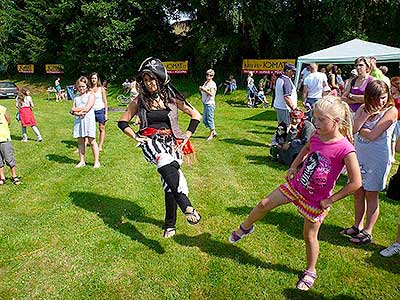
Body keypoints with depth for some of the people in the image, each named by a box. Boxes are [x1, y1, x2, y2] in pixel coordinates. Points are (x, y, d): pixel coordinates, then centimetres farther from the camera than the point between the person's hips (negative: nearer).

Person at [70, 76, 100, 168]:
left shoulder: (91, 95, 0)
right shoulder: (76, 97, 17)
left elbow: (86, 108, -12)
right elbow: (72, 111, 8)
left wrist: (75, 109, 0)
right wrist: (78, 113, -14)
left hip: (89, 120, -5)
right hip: (78, 120, 6)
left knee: (92, 141, -5)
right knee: (80, 141, 8)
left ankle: (96, 161, 2)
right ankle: (82, 161, 16)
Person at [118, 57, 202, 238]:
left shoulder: (172, 97, 4)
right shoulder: (140, 101, 6)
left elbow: (196, 115, 10)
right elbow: (122, 122, 14)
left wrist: (186, 136, 2)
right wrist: (136, 137, 0)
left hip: (171, 141, 1)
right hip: (151, 141, -1)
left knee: (169, 182, -4)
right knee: (167, 165, -36)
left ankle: (170, 225, 16)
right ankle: (187, 207, -49)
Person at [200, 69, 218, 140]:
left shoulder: (212, 84, -9)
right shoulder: (205, 83, 17)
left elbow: (211, 94, -21)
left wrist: (204, 90, -25)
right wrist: (201, 89, 8)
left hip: (210, 104, -9)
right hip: (205, 103, 9)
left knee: (210, 119, -5)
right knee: (205, 119, 11)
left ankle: (211, 134, 7)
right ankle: (214, 132, 23)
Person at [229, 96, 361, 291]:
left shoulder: (345, 149, -26)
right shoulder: (317, 136, -8)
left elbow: (356, 183, -22)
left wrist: (330, 200, -15)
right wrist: (294, 166, 8)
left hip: (316, 199, -5)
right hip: (296, 185, 5)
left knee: (310, 236, 10)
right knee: (264, 204, 8)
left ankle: (310, 272, 36)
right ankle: (245, 228, 36)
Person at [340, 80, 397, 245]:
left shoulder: (391, 111, -12)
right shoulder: (363, 108, 4)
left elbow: (372, 135, -20)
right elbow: (354, 128, -12)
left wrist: (359, 128, -5)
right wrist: (368, 113, -17)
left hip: (377, 158, -5)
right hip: (360, 154, 5)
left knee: (371, 195, 4)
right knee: (358, 192, 13)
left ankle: (367, 232, 18)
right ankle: (357, 226, 30)